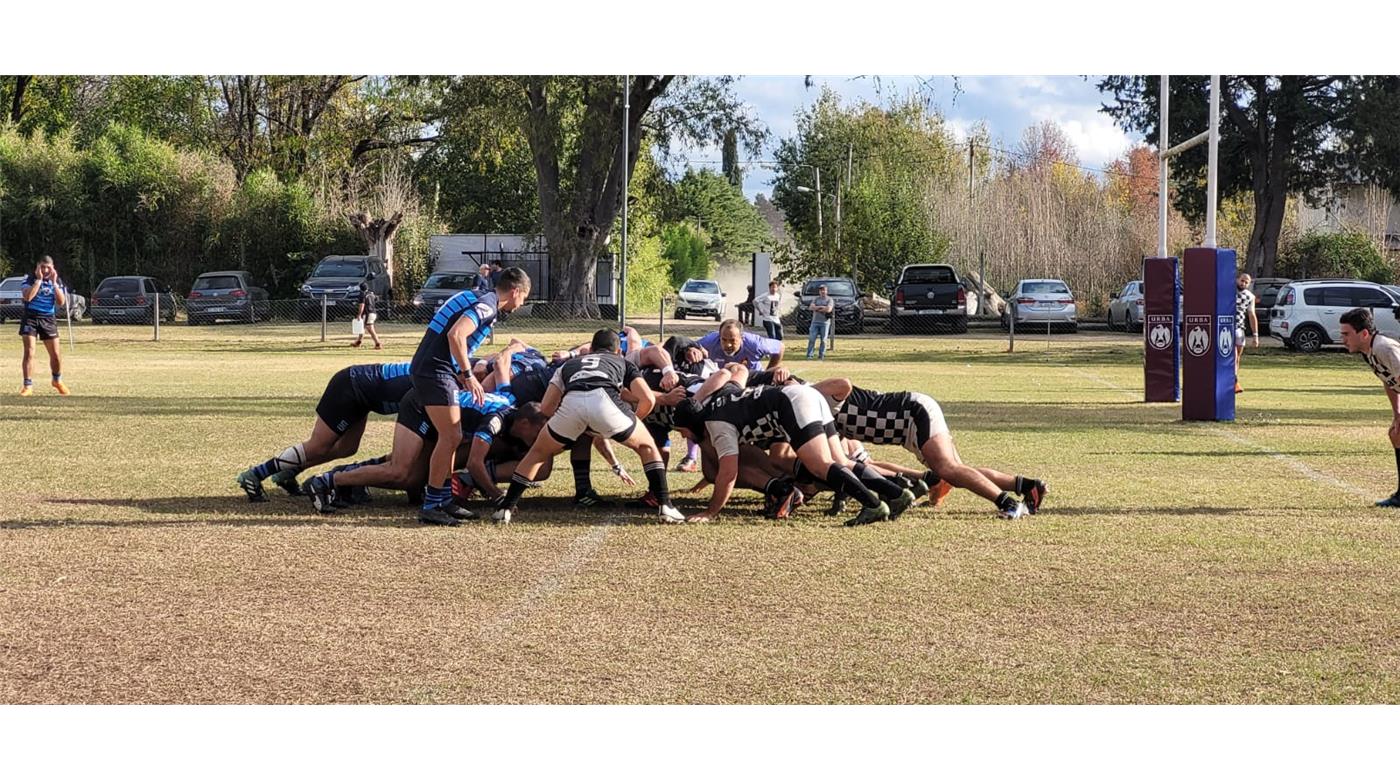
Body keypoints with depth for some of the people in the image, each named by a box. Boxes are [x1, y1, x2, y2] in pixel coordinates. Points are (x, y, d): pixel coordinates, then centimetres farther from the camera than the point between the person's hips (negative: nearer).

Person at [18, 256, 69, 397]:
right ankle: (28, 386, -6)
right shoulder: (29, 279, -5)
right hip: (30, 318, -3)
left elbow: (61, 302, -6)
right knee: (29, 352, -11)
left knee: (55, 354, 4)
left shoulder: (56, 282, 6)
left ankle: (58, 381, 28)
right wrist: (39, 279, -20)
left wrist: (54, 283, -12)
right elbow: (27, 296, -23)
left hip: (48, 319, 3)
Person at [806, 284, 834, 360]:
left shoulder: (829, 299, 3)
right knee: (811, 339, -5)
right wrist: (821, 307, -10)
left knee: (823, 340, -1)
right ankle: (809, 355, -3)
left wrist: (817, 309, -6)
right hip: (815, 321, 2)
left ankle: (821, 355, 5)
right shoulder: (816, 299, 13)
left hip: (824, 322, -2)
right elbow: (811, 307, -1)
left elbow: (828, 309, -13)